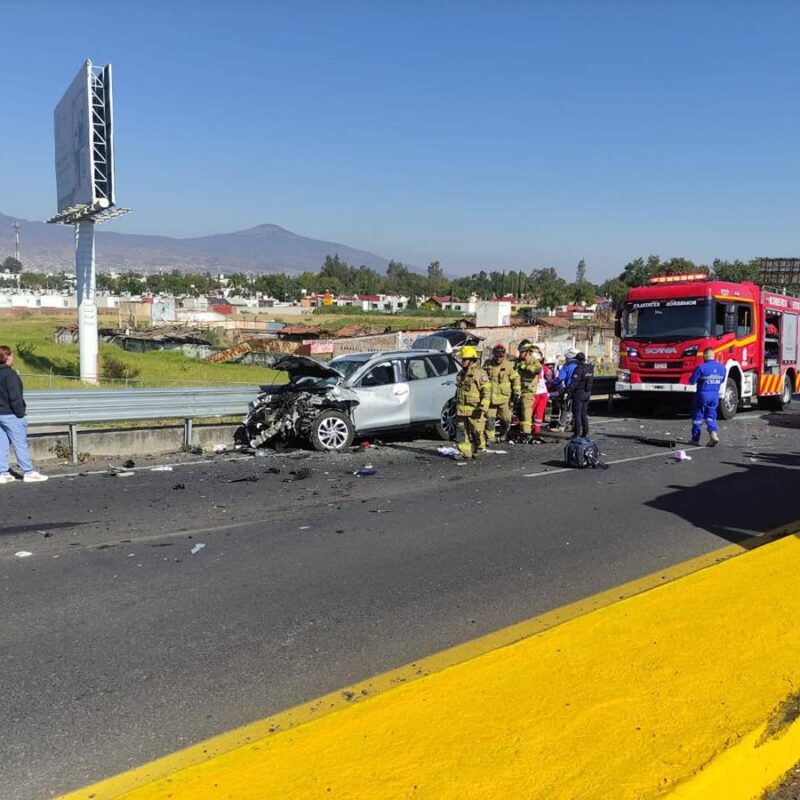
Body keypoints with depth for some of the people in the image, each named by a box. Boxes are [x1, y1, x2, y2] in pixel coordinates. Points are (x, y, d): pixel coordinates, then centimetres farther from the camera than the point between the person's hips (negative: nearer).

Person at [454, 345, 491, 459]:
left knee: (477, 431, 1)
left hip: (474, 410, -7)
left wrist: (483, 407, -18)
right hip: (461, 410, 7)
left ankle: (480, 449, 17)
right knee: (461, 431, 4)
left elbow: (487, 391, -12)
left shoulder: (480, 373, -9)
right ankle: (464, 452, 8)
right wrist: (456, 404, 26)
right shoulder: (461, 374, 16)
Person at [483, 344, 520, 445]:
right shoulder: (487, 364, 3)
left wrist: (516, 393, -1)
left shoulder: (509, 365, -4)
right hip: (490, 397, 1)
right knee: (489, 418, -3)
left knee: (506, 419, 8)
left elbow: (515, 379, 2)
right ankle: (490, 438, 5)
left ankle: (503, 435, 32)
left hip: (505, 397, -1)